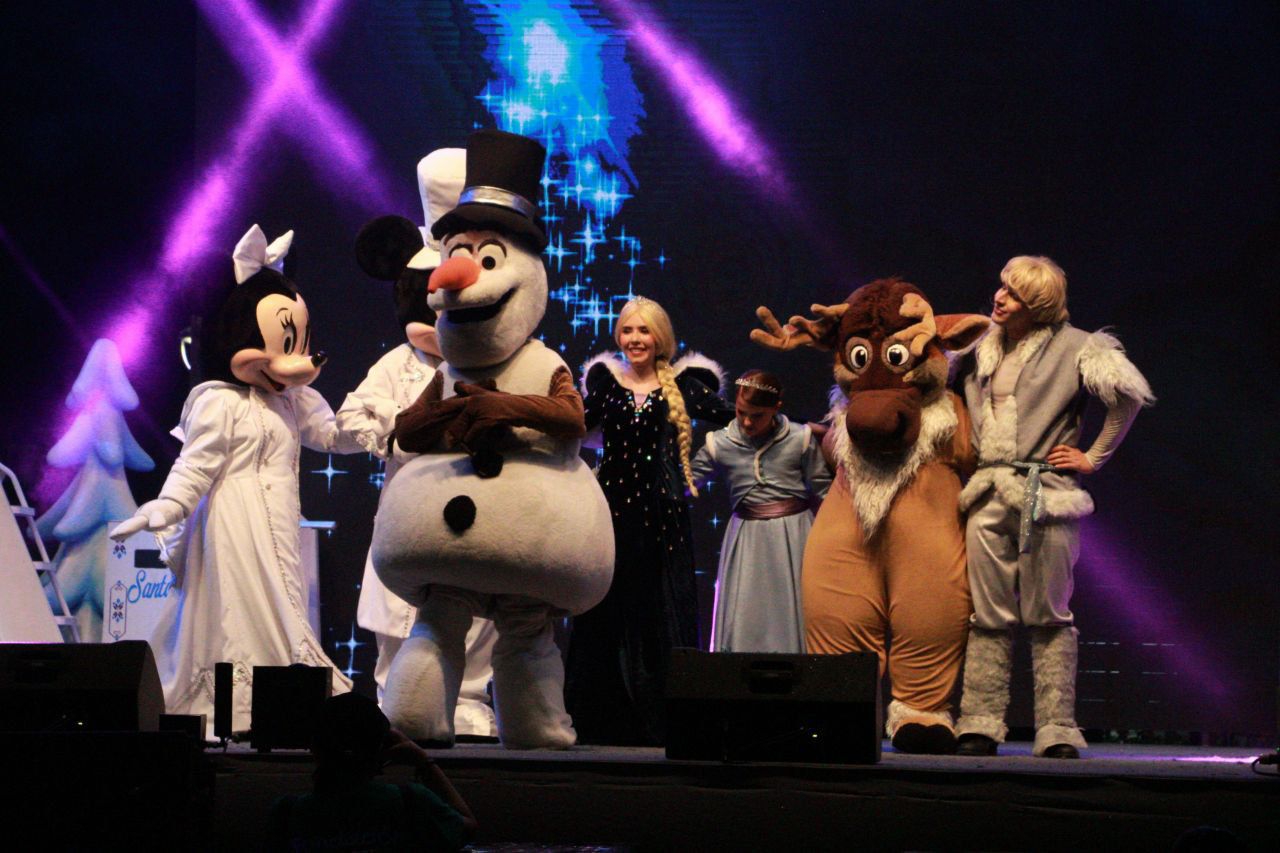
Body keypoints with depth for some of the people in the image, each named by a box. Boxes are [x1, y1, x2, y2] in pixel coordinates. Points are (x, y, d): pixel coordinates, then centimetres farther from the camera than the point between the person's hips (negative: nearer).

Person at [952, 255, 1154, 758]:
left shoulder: (1071, 348, 0)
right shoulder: (981, 348, 15)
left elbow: (1130, 394, -8)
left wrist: (1094, 457, -5)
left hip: (1045, 494, -4)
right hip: (989, 496, 4)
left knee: (1049, 617, -2)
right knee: (987, 616, 3)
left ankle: (1057, 732, -1)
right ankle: (980, 726, 4)